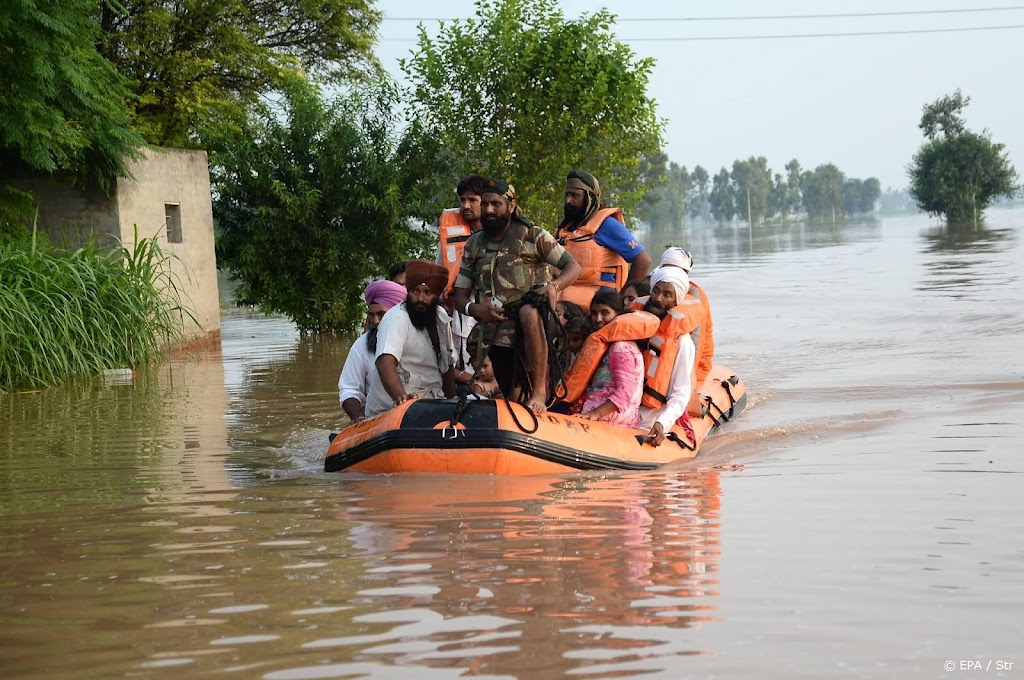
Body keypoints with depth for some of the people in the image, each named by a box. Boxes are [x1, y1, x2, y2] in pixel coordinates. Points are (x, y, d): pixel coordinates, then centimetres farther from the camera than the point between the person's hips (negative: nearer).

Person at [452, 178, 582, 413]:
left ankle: (539, 391, -37)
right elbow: (460, 295, 14)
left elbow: (573, 267, 2)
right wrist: (474, 309, -10)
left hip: (532, 325, -4)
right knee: (511, 401, 0)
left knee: (528, 312, -39)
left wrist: (554, 285, -20)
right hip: (497, 335, 4)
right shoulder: (474, 245, 15)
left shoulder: (532, 235, 4)